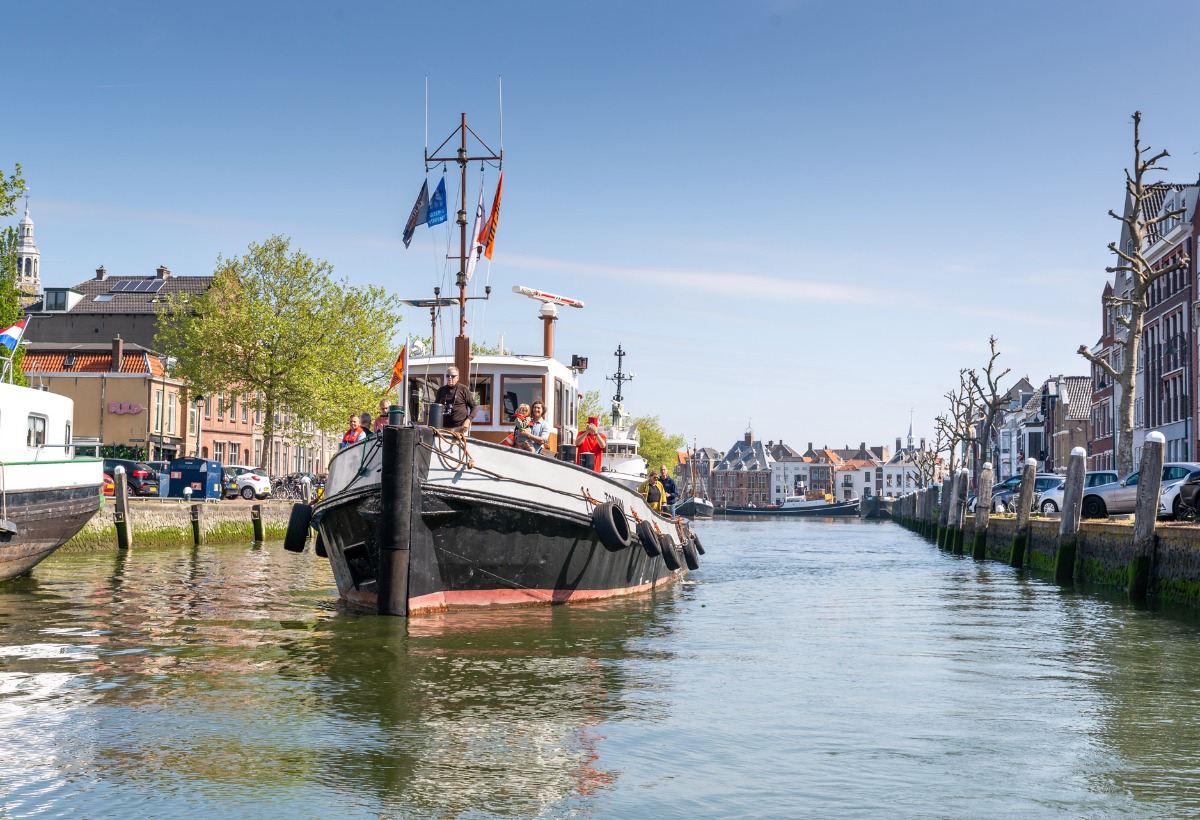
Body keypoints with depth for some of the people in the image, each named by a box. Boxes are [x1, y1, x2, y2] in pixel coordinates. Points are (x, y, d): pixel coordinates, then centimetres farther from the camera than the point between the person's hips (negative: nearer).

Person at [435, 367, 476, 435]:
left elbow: (474, 407, 3)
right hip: (444, 427, 3)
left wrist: (468, 421, -10)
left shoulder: (463, 389, 2)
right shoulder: (441, 390, 13)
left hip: (460, 427, -3)